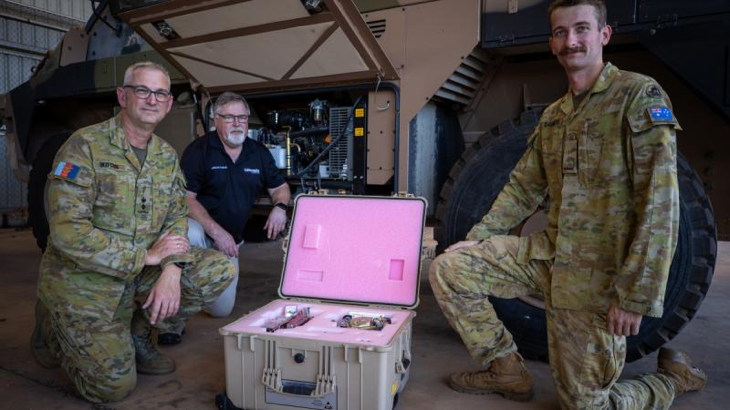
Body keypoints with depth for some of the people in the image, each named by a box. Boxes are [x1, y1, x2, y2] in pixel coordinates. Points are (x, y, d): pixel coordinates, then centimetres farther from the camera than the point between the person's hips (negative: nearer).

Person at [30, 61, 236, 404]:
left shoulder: (167, 155, 4)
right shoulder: (85, 146, -16)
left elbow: (177, 218, 3)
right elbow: (68, 234, -22)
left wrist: (171, 271, -16)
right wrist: (147, 255, -20)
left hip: (141, 273, 6)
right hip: (84, 279, -5)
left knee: (220, 269, -13)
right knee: (114, 384, -11)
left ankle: (138, 332, 7)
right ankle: (51, 327, 18)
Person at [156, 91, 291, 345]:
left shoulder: (259, 153, 2)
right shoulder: (199, 150, -12)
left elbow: (280, 188, 11)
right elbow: (185, 198, -18)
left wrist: (280, 207, -13)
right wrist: (217, 232, -28)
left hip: (229, 241, 4)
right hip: (200, 230, -4)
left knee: (222, 310, 3)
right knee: (190, 234, -42)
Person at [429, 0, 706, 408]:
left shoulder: (640, 95, -11)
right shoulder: (553, 115, 12)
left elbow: (660, 206, -18)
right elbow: (523, 188, 14)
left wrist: (635, 295, -21)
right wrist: (477, 238, 5)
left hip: (598, 273, -6)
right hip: (549, 252, 6)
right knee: (447, 269, -4)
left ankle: (675, 375, 31)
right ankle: (508, 370, 12)